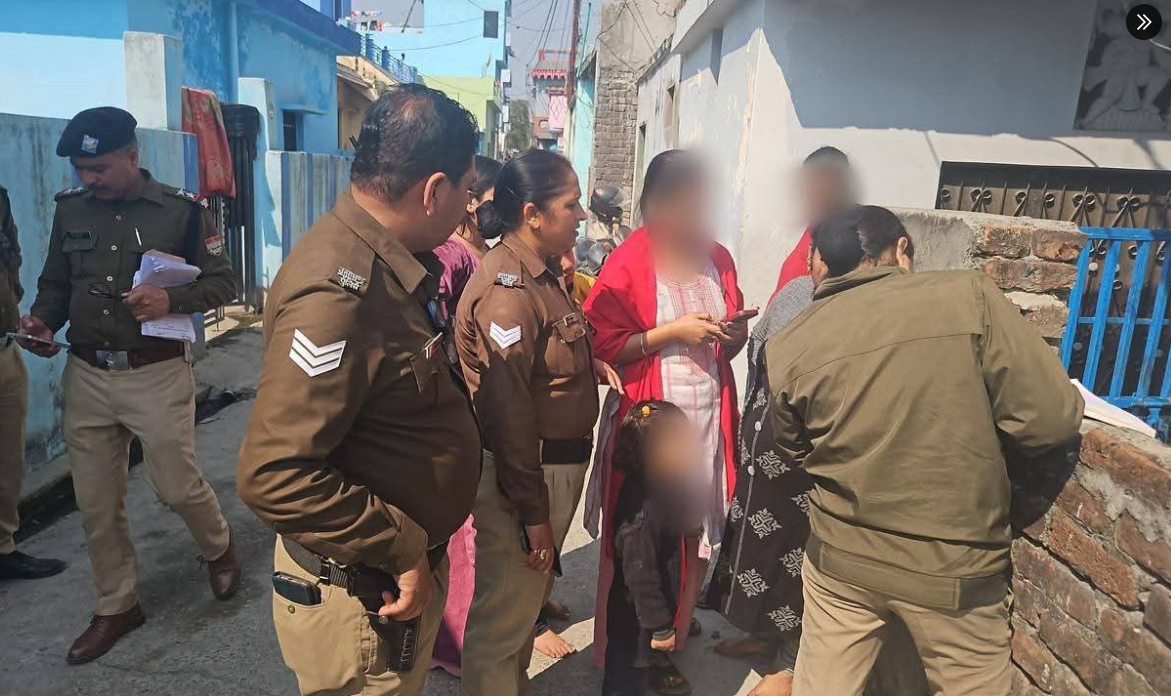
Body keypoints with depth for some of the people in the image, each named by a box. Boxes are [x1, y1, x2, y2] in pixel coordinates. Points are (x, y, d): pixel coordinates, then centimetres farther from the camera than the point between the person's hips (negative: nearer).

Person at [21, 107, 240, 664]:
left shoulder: (181, 210, -6)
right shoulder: (71, 209, 6)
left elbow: (222, 283, -4)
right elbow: (55, 282, 14)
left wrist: (171, 300, -21)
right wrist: (43, 320, -6)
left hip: (158, 374, -4)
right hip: (86, 375, 4)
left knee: (176, 486, 3)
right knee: (95, 503, 11)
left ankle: (219, 548, 36)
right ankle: (117, 606, 30)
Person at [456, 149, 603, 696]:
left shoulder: (543, 272, 9)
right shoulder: (508, 289, -22)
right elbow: (508, 412, -24)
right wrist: (532, 512, -20)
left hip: (556, 465, 10)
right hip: (521, 473, -10)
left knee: (528, 600, 27)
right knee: (502, 619, 8)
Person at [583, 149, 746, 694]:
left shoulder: (717, 257, 10)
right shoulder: (627, 264, -9)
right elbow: (602, 348, -13)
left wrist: (733, 334, -3)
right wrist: (672, 332, -18)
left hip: (708, 415, 6)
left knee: (698, 529, 12)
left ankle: (674, 625, 36)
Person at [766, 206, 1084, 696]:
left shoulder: (788, 347, -6)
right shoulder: (969, 297, -13)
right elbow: (1050, 419, -12)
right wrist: (973, 435, 6)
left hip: (841, 556, 2)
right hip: (954, 565, -1)